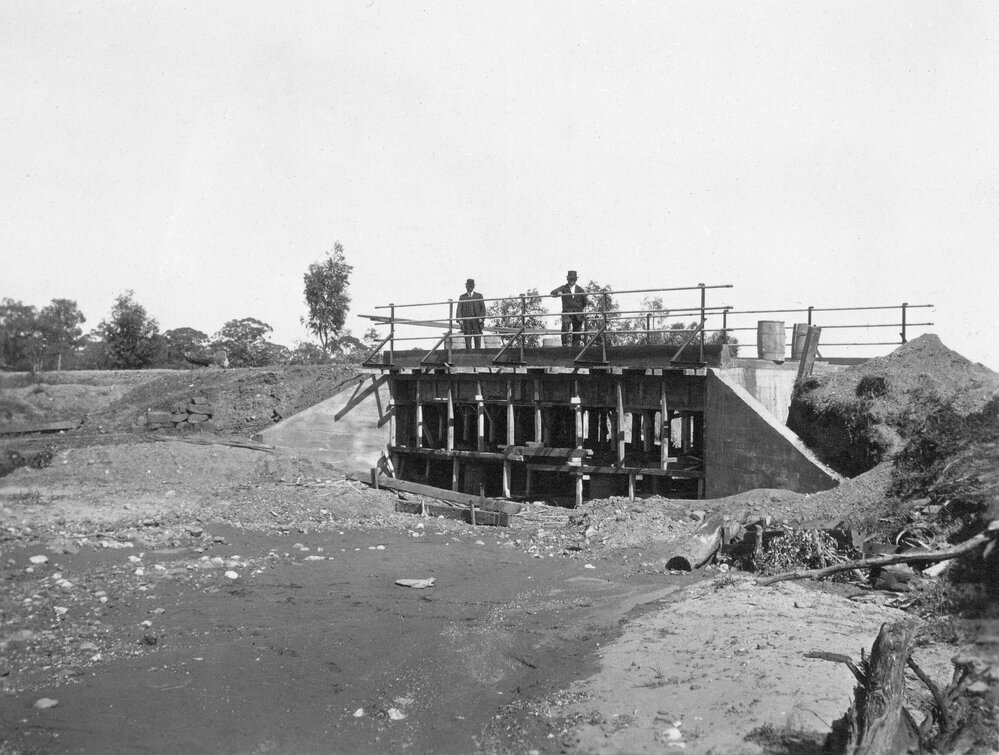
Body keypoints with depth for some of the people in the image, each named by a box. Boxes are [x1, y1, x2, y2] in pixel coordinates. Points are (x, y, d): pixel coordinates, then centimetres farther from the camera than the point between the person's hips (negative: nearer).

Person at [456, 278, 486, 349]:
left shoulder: (479, 296, 12)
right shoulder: (462, 297, 14)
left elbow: (483, 308, 6)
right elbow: (459, 309, 7)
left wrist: (481, 318, -8)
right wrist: (459, 319, -9)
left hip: (477, 320, -1)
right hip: (466, 321, 1)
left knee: (477, 339, -6)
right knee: (467, 340, -3)